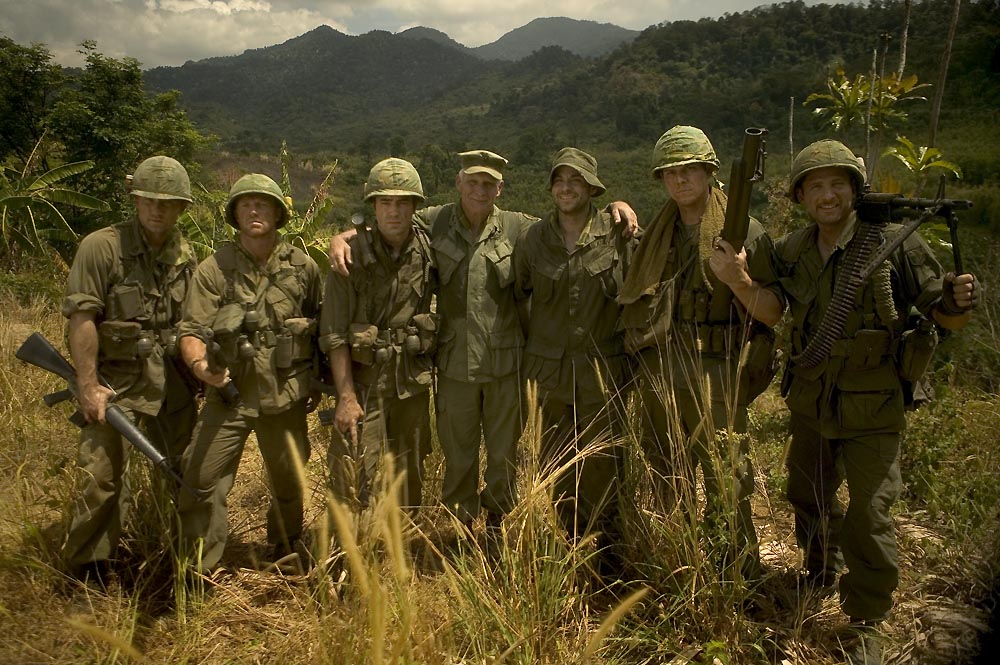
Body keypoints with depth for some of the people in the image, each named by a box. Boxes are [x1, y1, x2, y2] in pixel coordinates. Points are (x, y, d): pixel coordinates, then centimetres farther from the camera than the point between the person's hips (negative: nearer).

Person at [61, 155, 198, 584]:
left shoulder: (185, 255, 7)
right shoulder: (101, 247, -11)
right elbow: (81, 318, -14)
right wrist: (87, 385, -17)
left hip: (172, 382, 5)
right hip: (115, 382, -5)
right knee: (101, 477, -5)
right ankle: (86, 573, 15)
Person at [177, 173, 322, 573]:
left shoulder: (303, 267, 3)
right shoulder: (214, 269, -3)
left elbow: (325, 322, 11)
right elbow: (192, 329, -8)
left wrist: (319, 376, 2)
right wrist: (199, 364, -28)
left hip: (286, 395, 2)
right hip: (228, 394, -1)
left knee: (288, 481, 16)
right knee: (202, 481, -5)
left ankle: (286, 552, 41)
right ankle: (198, 570, 13)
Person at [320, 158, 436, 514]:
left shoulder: (427, 251, -2)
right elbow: (334, 334, -11)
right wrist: (346, 396, -15)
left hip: (413, 381, 4)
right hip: (363, 381, -4)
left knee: (409, 478, 16)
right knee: (355, 481, -4)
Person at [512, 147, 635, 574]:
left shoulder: (618, 235, -3)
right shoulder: (533, 239, 4)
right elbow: (516, 296, 16)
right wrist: (529, 341, 16)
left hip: (604, 372, -2)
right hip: (553, 371, 3)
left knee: (601, 470, 0)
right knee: (556, 469, 11)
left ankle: (607, 564, 17)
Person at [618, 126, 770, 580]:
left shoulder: (744, 232, -2)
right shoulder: (655, 236, 13)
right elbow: (632, 305, 22)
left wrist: (748, 375, -17)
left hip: (714, 376, -5)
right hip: (658, 378, 5)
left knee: (726, 489, -3)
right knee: (667, 488, 15)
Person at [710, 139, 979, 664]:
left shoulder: (894, 243, -13)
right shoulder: (792, 252, -1)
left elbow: (943, 316, -8)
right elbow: (768, 311, -12)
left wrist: (959, 302, -32)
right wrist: (737, 280, -32)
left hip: (872, 409, -4)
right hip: (810, 403, 5)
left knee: (868, 518, -2)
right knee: (807, 498, 21)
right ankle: (822, 573, 50)